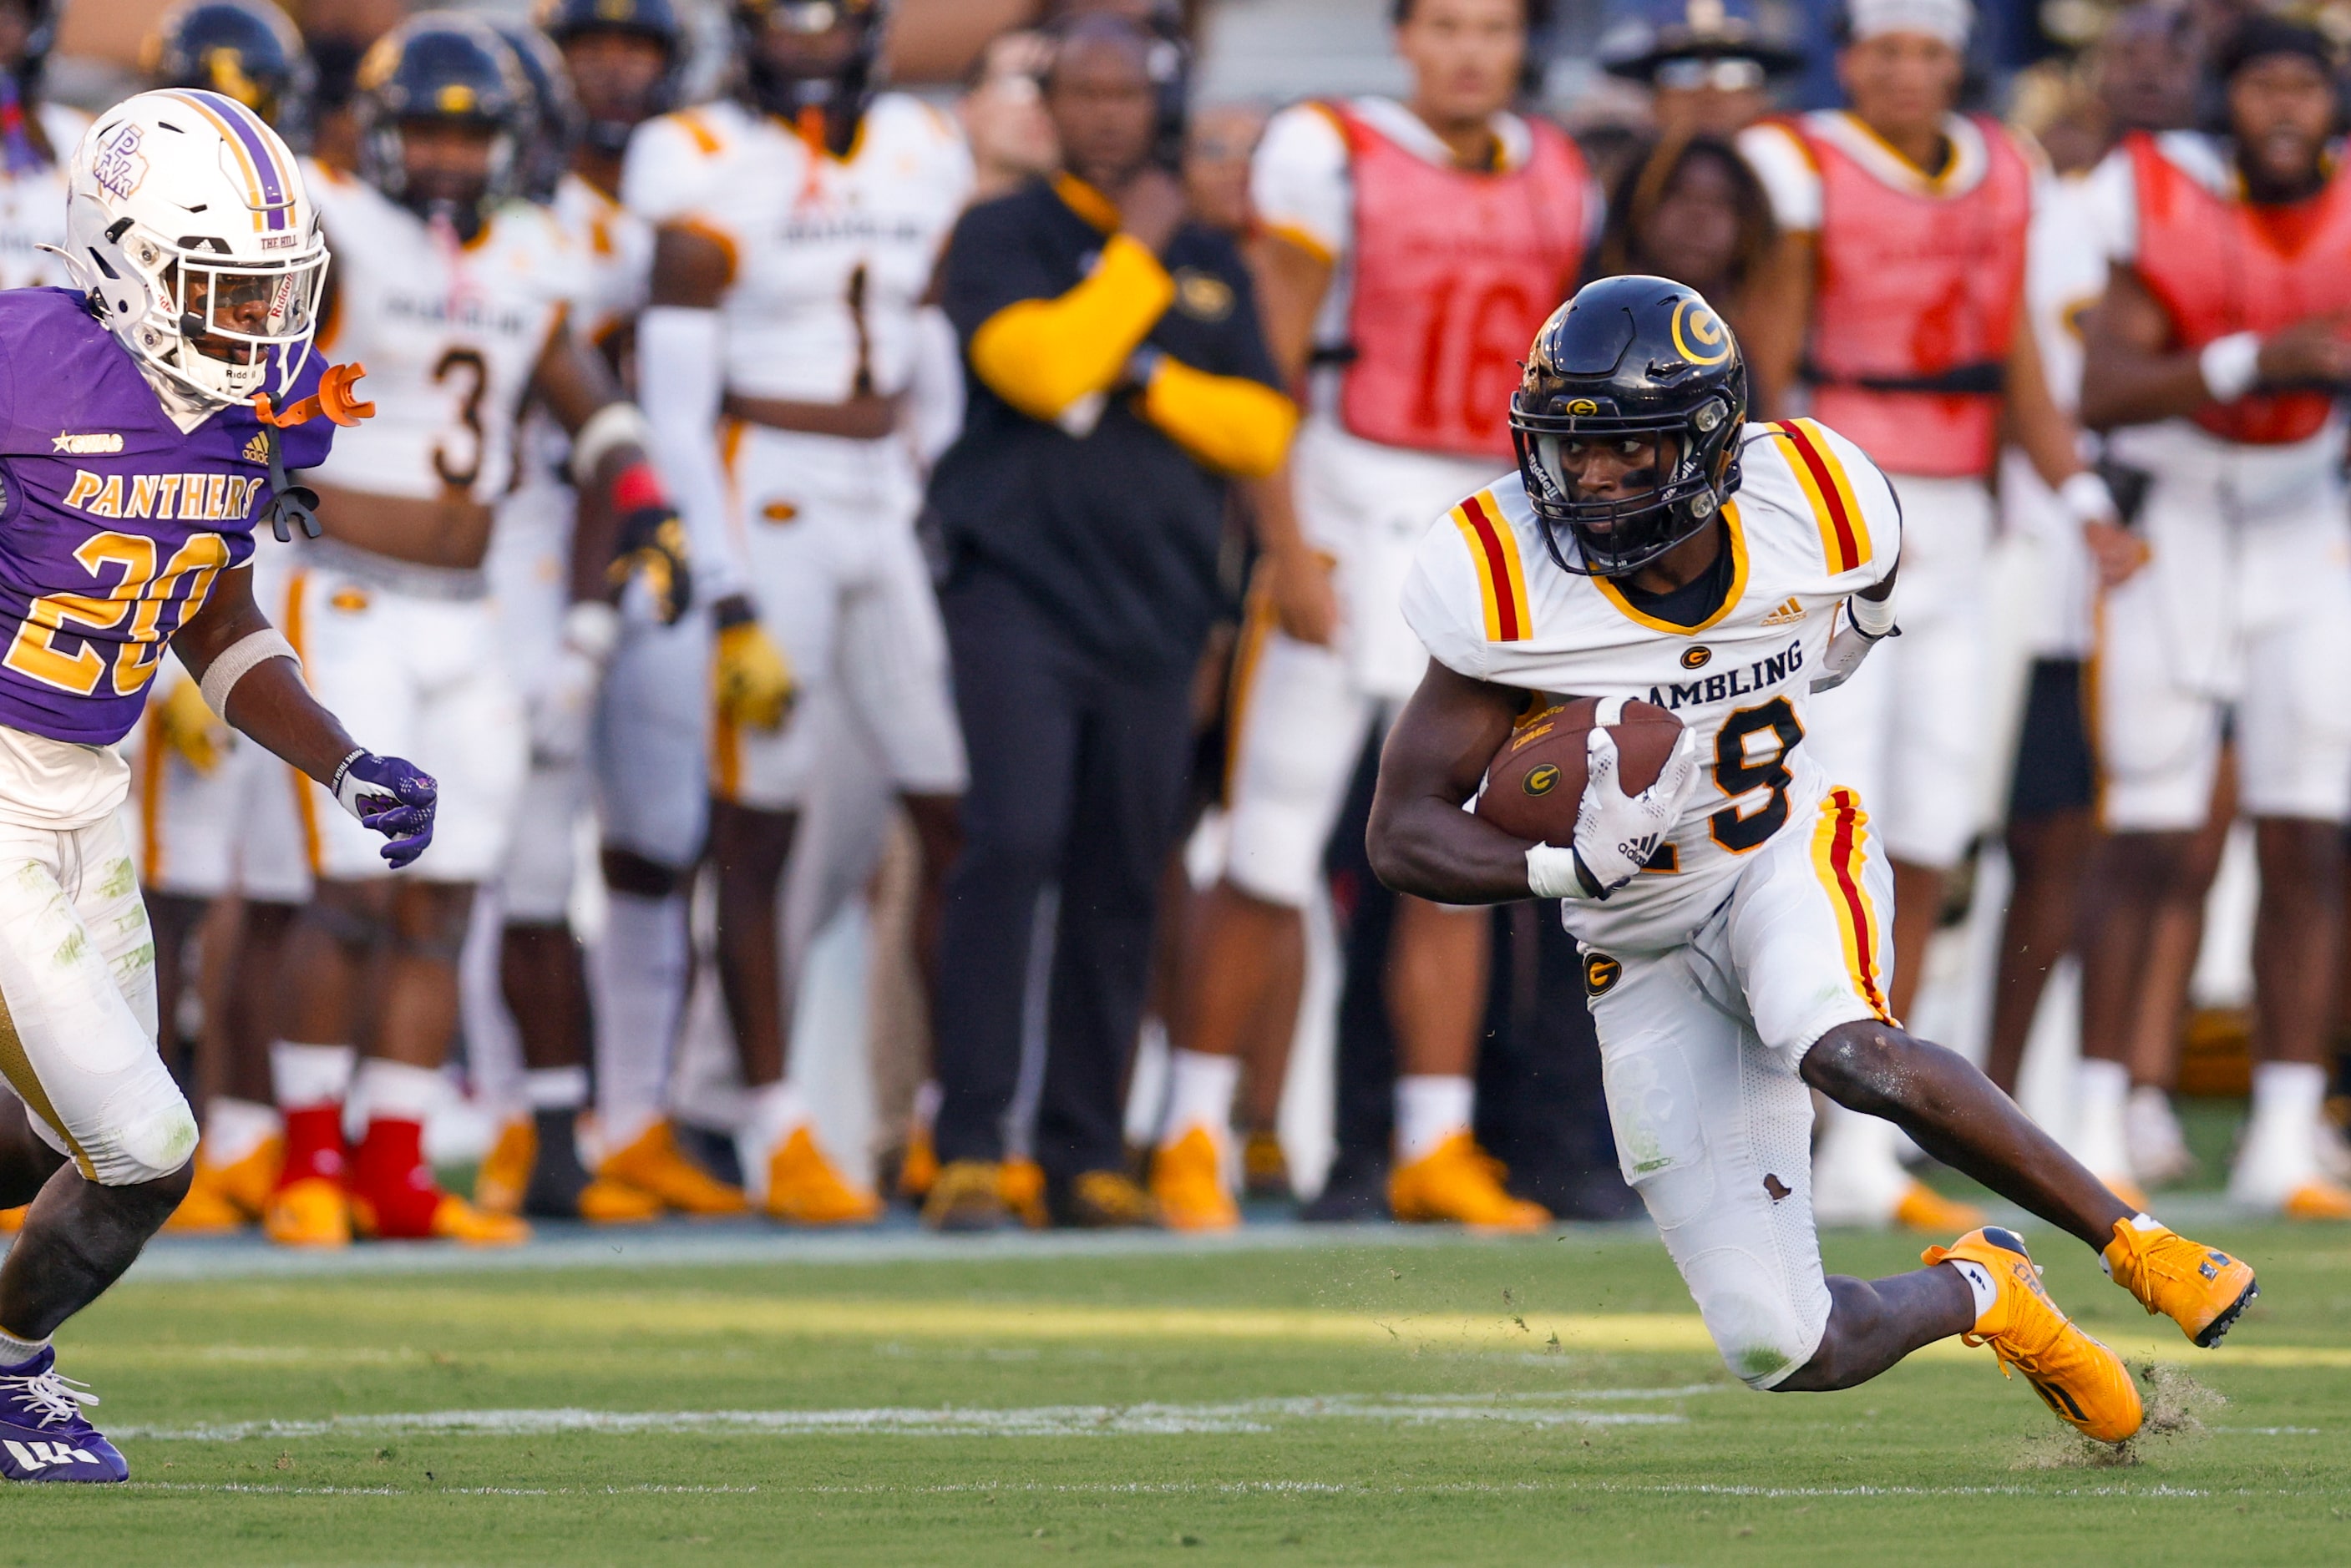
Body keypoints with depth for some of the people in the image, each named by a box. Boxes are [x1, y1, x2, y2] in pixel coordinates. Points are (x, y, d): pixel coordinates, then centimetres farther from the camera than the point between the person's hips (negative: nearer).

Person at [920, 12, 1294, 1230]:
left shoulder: (1210, 265, 17)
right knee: (1012, 844, -17)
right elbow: (1042, 366, -15)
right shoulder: (1002, 238, 3)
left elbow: (1263, 431, 9)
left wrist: (1147, 376, -5)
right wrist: (1139, 254, -5)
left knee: (1122, 881, 5)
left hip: (1155, 609, 5)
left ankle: (1086, 1153, 11)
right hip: (1022, 590, -5)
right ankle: (969, 1146, -16)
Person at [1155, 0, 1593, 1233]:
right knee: (1273, 852, -4)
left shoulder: (1558, 181, 10)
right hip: (1352, 517, -5)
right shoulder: (1333, 157, -7)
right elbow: (1272, 368, -8)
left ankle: (1435, 1147, 9)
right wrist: (1288, 550, -14)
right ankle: (1194, 1135, 4)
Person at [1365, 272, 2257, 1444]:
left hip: (1789, 861, 0)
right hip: (1647, 953, 0)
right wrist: (1565, 867, -35)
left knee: (1850, 1055, -39)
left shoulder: (1813, 517, -14)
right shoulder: (1513, 591, -22)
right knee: (1783, 1349, -6)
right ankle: (1979, 1292, 26)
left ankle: (2133, 1241, -22)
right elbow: (1403, 832, -21)